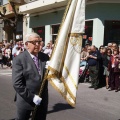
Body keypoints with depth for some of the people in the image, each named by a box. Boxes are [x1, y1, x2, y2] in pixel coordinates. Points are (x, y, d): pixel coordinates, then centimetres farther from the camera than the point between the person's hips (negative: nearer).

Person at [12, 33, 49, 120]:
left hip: (42, 99, 4)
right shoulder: (19, 59, -11)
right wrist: (32, 97, -19)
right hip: (25, 99, -4)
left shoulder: (45, 57, 4)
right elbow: (17, 83, -16)